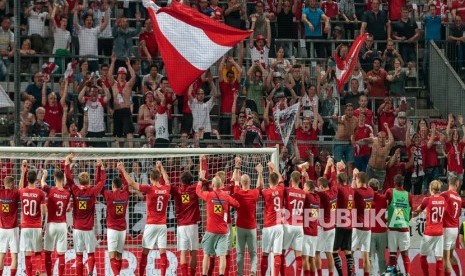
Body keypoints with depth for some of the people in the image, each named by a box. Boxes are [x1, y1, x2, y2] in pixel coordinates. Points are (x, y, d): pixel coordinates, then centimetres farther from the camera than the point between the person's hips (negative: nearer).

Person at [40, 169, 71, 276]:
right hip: (63, 225, 2)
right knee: (61, 254, 1)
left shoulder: (51, 191, -9)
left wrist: (44, 175, 29)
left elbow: (42, 183, 10)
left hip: (51, 224, -2)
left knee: (48, 252, 9)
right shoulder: (67, 193, -2)